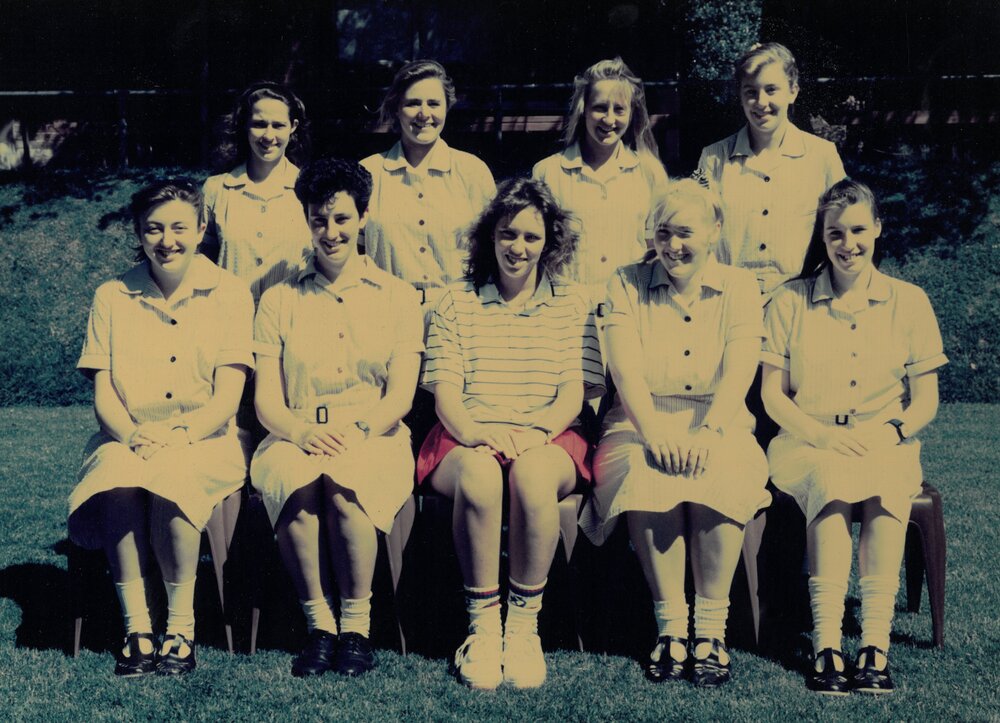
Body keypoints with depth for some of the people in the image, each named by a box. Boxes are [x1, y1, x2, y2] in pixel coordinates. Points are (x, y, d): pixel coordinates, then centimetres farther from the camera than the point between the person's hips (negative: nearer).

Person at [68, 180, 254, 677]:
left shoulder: (228, 294, 3)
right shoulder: (112, 297, 9)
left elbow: (227, 395, -5)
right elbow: (103, 394, 3)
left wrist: (181, 435, -23)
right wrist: (134, 436, -19)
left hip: (206, 441, -1)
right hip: (127, 440, 2)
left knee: (171, 479, -35)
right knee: (120, 484, -33)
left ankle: (181, 630, -22)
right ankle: (136, 630, -25)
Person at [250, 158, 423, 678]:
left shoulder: (396, 297, 11)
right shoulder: (279, 299, 14)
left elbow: (400, 396, 1)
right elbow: (266, 400, 6)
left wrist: (355, 429, -19)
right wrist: (302, 431, -17)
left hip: (374, 440, -1)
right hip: (295, 439, 1)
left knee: (344, 480, -36)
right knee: (297, 479, -35)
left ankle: (357, 626, -21)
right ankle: (318, 625, -21)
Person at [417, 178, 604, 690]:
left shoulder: (570, 307, 14)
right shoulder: (455, 304, 14)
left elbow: (573, 393, 5)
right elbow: (445, 391, 5)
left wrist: (535, 434, -16)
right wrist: (476, 433, -17)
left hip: (547, 441, 0)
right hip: (467, 440, 0)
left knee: (532, 473, -37)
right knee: (478, 474, -37)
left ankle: (525, 624, -24)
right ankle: (483, 624, -24)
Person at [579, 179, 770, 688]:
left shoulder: (739, 289, 9)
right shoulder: (628, 284, 9)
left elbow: (739, 373, -7)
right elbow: (624, 366, -6)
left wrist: (707, 433, -25)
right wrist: (653, 430, -23)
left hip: (717, 427, 0)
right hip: (640, 424, 0)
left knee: (719, 474, -34)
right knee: (646, 473, -34)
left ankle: (711, 631, -24)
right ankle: (670, 627, -24)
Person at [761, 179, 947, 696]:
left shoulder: (909, 302, 9)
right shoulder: (790, 302, 8)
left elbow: (925, 401, 7)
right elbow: (773, 395, 4)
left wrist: (890, 432, -13)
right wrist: (819, 433, -14)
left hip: (886, 446, 1)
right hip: (807, 445, -1)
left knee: (885, 486, -35)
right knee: (831, 480, -36)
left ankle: (876, 643, -35)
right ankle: (826, 645, -38)